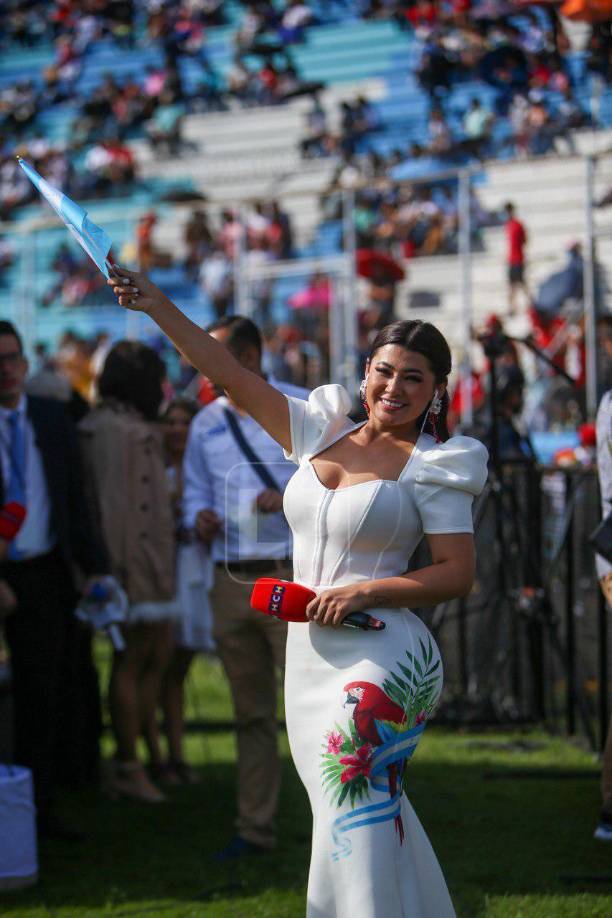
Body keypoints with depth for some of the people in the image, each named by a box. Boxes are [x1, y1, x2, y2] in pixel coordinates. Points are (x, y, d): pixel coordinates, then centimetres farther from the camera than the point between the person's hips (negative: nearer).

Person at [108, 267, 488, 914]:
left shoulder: (431, 467, -4)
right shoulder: (320, 432, 10)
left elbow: (457, 574, -7)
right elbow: (229, 374, 8)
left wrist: (364, 592, -17)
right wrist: (154, 303, 2)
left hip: (380, 659, -6)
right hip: (309, 658, 6)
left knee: (353, 823, -14)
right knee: (372, 813, 14)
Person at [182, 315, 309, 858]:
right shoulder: (206, 424, 14)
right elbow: (195, 492, 20)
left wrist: (290, 499, -16)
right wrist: (200, 518, -2)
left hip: (292, 576, -5)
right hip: (230, 583, 5)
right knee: (251, 713, 9)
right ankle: (255, 828, 15)